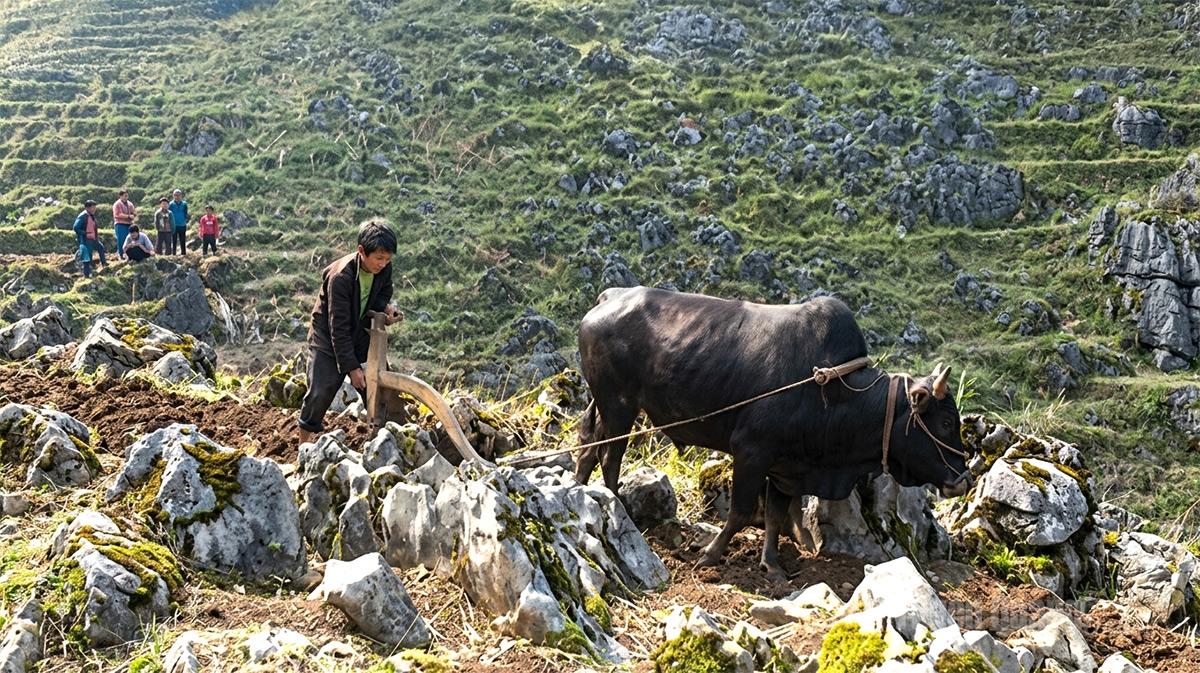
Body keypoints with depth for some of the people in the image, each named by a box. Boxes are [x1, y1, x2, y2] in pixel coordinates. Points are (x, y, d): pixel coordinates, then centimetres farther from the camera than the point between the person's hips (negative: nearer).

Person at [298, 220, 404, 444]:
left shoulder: (384, 269, -14)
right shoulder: (340, 277, -32)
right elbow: (339, 328, -28)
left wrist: (385, 308, -13)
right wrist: (352, 368, -27)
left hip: (360, 335, 6)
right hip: (328, 337, -6)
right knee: (321, 391, -13)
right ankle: (305, 440, 6)